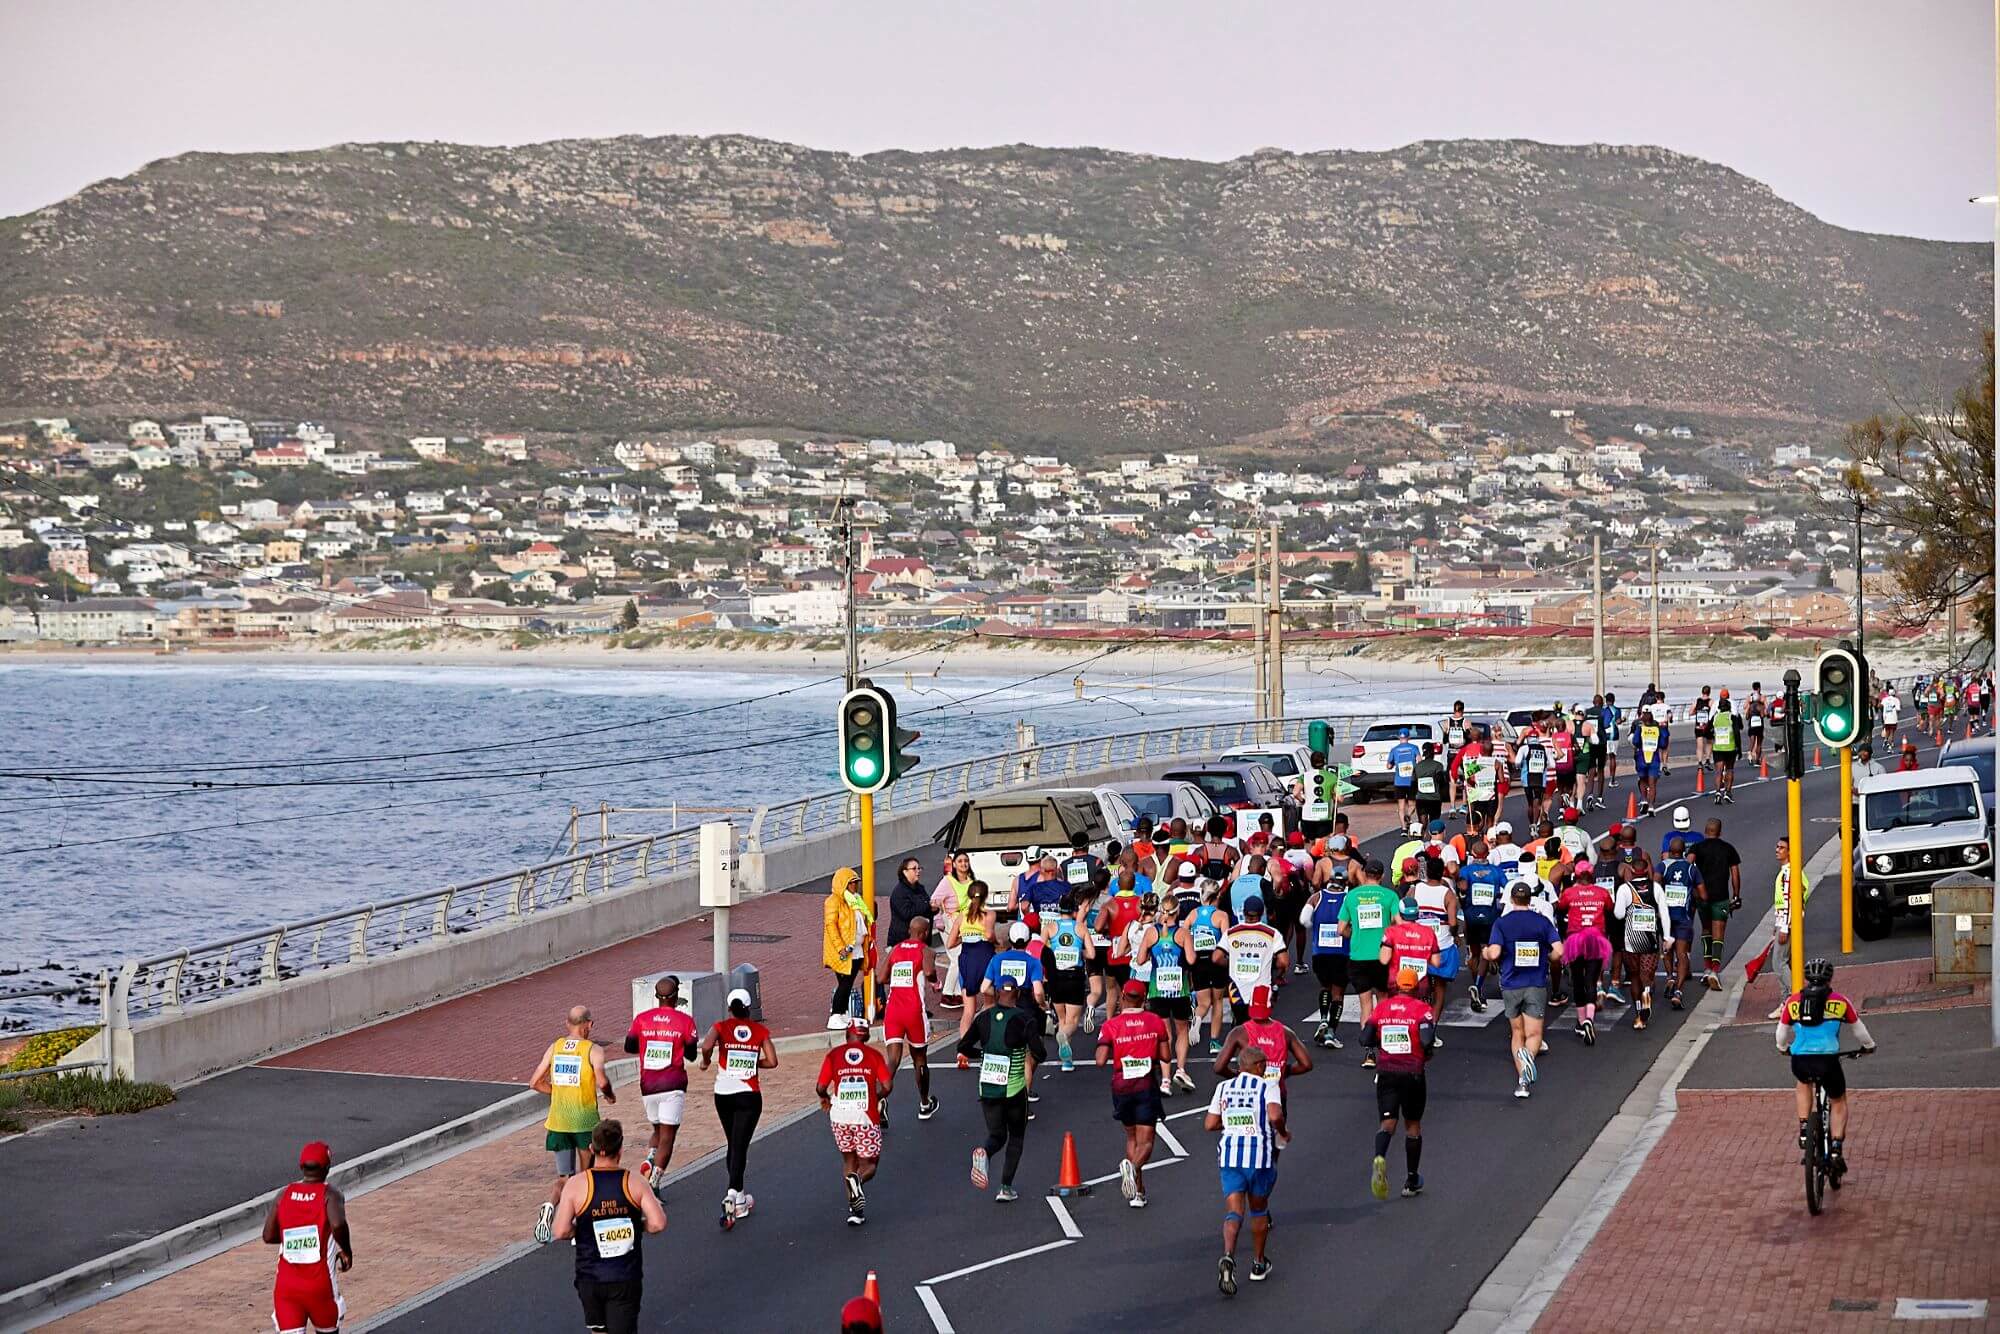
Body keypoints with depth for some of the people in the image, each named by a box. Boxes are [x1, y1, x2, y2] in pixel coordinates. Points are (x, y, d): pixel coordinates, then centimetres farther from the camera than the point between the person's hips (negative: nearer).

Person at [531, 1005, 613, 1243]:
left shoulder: (555, 1047, 6)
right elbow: (602, 1082, -22)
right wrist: (609, 1095, -1)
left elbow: (535, 1083, 7)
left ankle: (550, 1206, -22)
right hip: (585, 1120, -3)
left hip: (558, 1121, 3)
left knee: (564, 1178, 8)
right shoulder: (593, 1050, -7)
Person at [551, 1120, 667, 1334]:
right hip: (626, 1278, 0)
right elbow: (658, 1224, -14)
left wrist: (579, 1229, 7)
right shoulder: (634, 1182, -7)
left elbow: (561, 1232, -15)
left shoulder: (576, 1184, -9)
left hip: (590, 1277, 0)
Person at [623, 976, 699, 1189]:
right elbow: (691, 1053, 2)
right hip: (673, 1086, -4)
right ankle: (653, 1186, -11)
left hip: (647, 1087, 4)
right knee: (667, 1135, -1)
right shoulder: (684, 1021, -5)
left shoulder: (641, 1019, 2)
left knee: (658, 1130, 23)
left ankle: (649, 1160, -5)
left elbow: (629, 1047, 11)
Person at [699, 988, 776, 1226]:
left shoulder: (722, 1026, -2)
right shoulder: (759, 1030, 2)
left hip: (723, 1094, 1)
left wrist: (706, 1061, -2)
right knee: (740, 1146, -5)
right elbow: (772, 1061, -3)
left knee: (734, 1145, 17)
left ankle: (740, 1201, 26)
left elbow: (707, 1046, -21)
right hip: (749, 1095, -1)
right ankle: (732, 1195, -28)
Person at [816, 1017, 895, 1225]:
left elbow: (820, 1087, 2)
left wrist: (825, 1098, 25)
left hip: (839, 1116, 2)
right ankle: (858, 1180, -26)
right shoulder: (874, 1055, 4)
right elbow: (887, 1086, -3)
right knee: (868, 1163, 10)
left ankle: (854, 1208, 11)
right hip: (866, 1116, -2)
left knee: (849, 1159, 20)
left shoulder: (834, 1055, 6)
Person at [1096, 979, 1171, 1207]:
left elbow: (1101, 1060, -11)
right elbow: (1165, 1056, 2)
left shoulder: (1111, 1025, -5)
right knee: (1145, 1142, -1)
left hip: (1121, 1087, 1)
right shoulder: (1156, 1021, -1)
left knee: (1131, 1137, 19)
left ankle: (1138, 1191, 15)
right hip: (1147, 1086, -1)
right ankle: (1133, 1166, -35)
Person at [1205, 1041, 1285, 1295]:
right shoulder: (1267, 1086, 1)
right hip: (1259, 1150, -2)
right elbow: (1275, 1116, -17)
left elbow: (1210, 1124, 11)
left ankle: (1228, 1256, -29)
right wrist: (1282, 1131, 4)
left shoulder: (1223, 1087, 12)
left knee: (1233, 1211, -2)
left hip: (1229, 1154, 2)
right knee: (1259, 1210, 18)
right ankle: (1258, 1264, 28)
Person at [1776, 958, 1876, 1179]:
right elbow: (1859, 1030, 19)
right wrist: (1869, 1045, 40)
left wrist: (1783, 1048, 43)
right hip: (1827, 1060, -1)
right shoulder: (1840, 1001, 8)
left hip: (1800, 1061, 1)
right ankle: (1837, 1150, 6)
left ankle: (1804, 1129, 24)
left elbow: (1782, 1032, 20)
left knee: (1803, 1083, 37)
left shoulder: (1792, 1001, 10)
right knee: (1838, 1103, 22)